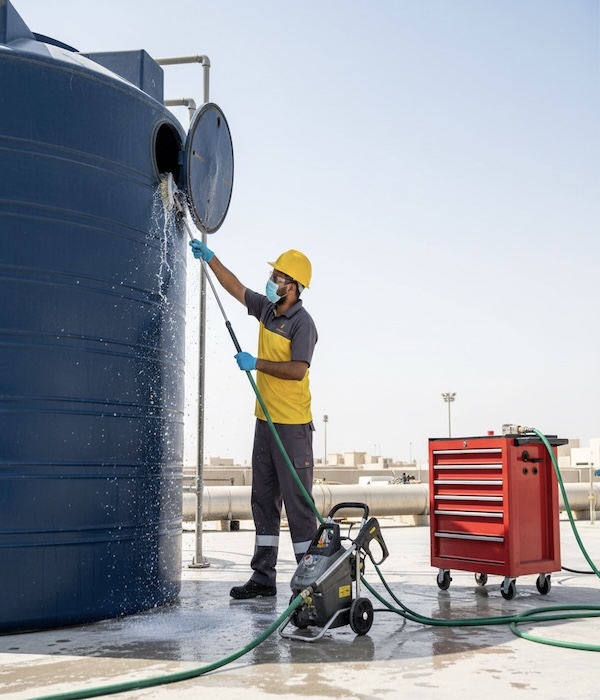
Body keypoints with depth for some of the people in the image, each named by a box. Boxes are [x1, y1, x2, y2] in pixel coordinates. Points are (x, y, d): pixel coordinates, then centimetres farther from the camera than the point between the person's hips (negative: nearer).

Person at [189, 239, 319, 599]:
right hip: (265, 421, 9)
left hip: (292, 425, -9)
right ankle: (263, 578, 19)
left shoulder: (303, 323, -13)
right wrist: (210, 258, 21)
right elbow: (236, 288, 23)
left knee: (297, 501, -5)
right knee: (264, 501, 11)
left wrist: (256, 363, -17)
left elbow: (298, 370, -23)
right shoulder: (267, 308, 10)